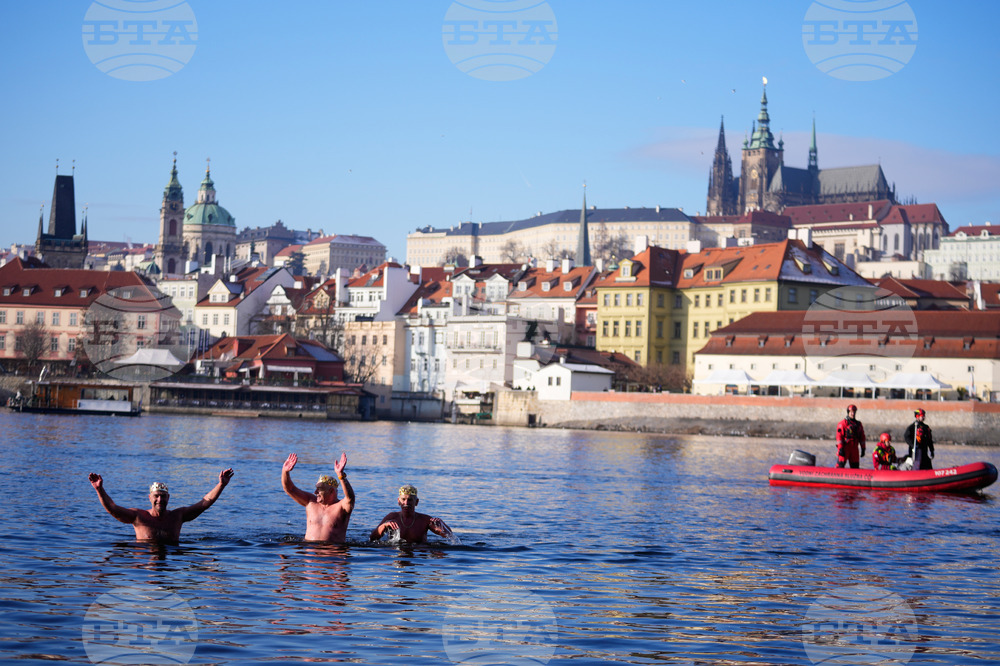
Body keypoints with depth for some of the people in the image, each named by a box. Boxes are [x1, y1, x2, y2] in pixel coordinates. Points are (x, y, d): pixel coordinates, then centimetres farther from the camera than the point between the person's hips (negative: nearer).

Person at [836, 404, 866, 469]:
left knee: (855, 466, 4)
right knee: (840, 465, -9)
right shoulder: (842, 424, -3)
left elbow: (862, 437, 17)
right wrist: (840, 448, -16)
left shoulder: (858, 424, 15)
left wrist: (863, 448, 12)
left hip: (854, 448, 5)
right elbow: (839, 436, -9)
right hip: (845, 448, -5)